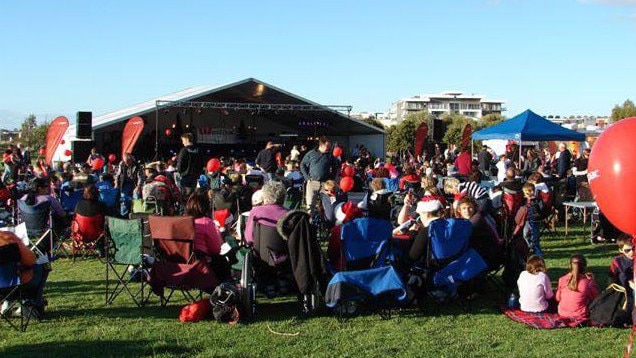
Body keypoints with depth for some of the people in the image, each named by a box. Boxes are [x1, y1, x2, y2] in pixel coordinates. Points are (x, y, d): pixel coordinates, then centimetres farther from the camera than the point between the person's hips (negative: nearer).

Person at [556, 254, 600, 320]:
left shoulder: (562, 279, -9)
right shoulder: (588, 282, -16)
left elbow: (558, 298, 2)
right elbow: (596, 299, 0)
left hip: (562, 313, 3)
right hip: (581, 316, -3)